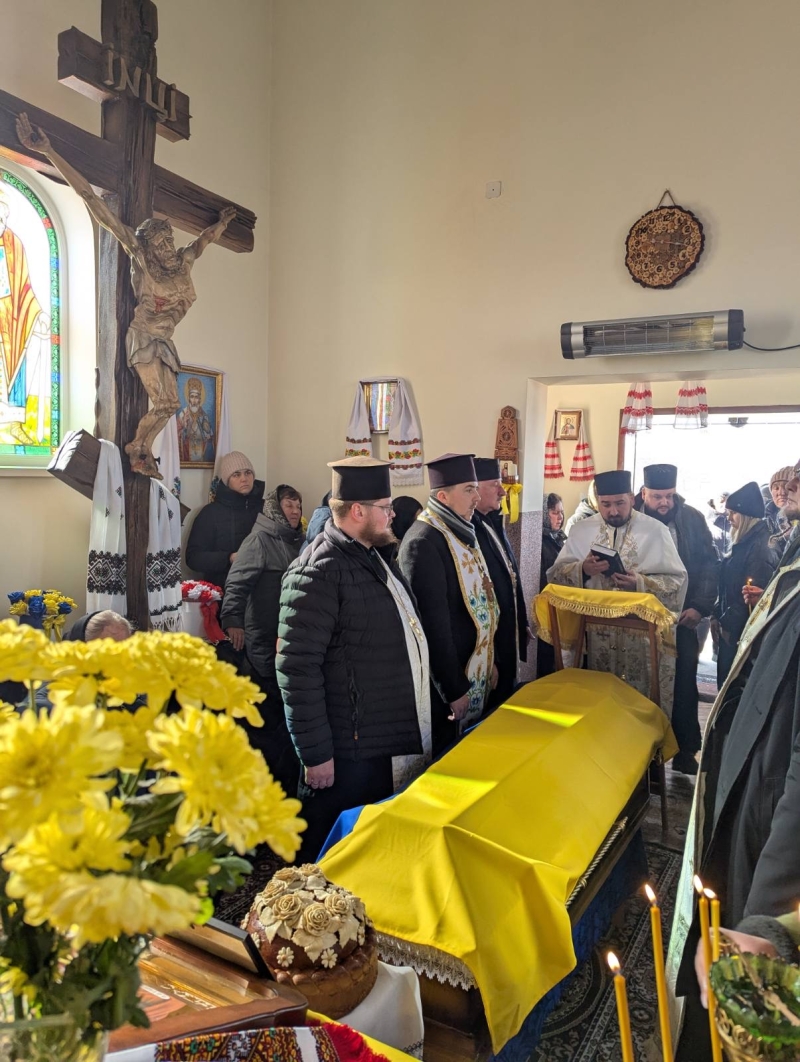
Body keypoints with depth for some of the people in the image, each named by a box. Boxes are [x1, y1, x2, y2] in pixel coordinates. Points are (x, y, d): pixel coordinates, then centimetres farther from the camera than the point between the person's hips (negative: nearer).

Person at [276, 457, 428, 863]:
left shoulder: (376, 557, 11)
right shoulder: (318, 573, -20)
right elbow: (297, 669, -22)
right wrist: (315, 753, -19)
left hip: (393, 744, 9)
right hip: (348, 754, -9)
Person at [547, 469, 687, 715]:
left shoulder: (656, 530, -1)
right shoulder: (581, 531, 5)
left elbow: (677, 581, -5)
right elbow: (556, 575, 1)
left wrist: (641, 583, -22)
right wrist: (582, 570, -18)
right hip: (596, 634, 2)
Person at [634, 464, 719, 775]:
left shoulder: (692, 518, 0)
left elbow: (710, 563, 1)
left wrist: (700, 606, -8)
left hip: (682, 615, 1)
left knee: (684, 683, 7)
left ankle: (686, 749, 20)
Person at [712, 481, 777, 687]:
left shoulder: (759, 548, -17)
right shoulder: (743, 544, 13)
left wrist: (728, 623, -12)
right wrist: (718, 615, 10)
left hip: (742, 631, -9)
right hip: (730, 627, 9)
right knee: (726, 679, 15)